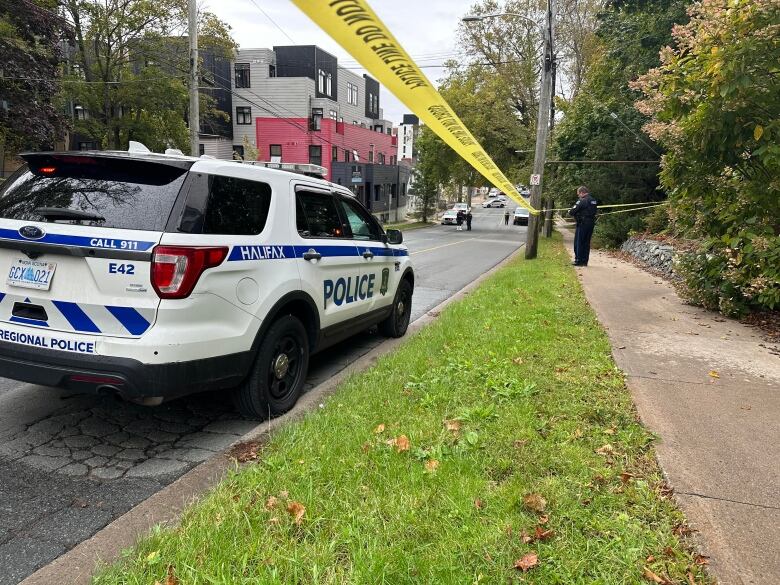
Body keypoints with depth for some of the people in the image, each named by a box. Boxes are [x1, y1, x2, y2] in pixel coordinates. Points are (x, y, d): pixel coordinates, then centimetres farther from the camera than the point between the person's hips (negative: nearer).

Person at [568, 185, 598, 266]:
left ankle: (578, 260, 2)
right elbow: (594, 211, 17)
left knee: (579, 242, 1)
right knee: (586, 243, 12)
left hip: (582, 224, -8)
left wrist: (570, 212, 7)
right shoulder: (594, 201, 11)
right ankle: (585, 261, 15)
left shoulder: (582, 201, -14)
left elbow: (573, 211, -17)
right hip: (591, 223, 8)